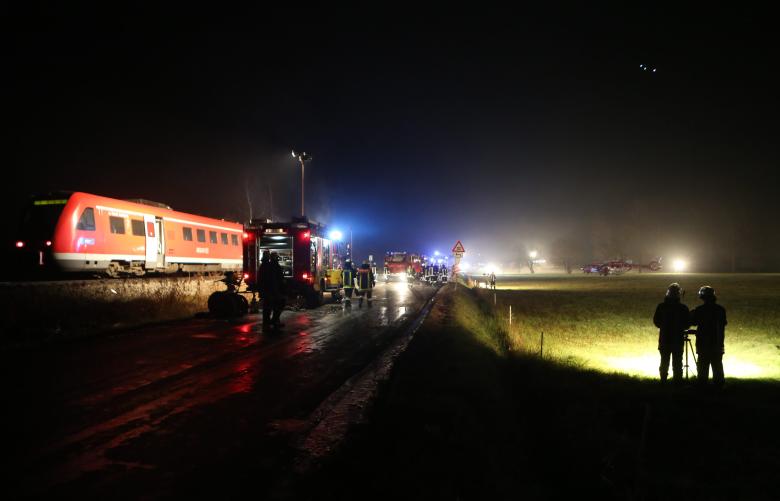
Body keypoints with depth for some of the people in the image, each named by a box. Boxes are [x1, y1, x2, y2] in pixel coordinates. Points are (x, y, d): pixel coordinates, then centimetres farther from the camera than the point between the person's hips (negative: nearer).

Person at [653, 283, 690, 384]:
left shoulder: (661, 306, -6)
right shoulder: (683, 308, -11)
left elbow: (656, 321, 2)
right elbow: (687, 324, -4)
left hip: (664, 339, 2)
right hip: (678, 339, -2)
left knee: (664, 362, 12)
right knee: (677, 363, 7)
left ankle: (663, 380, 14)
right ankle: (677, 381, 7)